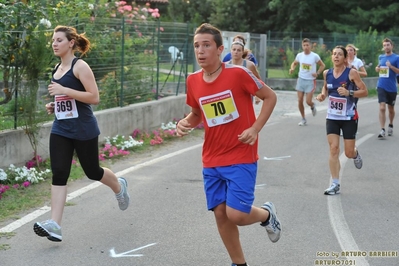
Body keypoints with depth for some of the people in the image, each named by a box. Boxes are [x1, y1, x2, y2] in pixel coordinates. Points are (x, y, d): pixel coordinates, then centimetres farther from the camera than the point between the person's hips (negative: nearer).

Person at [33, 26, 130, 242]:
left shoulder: (80, 66, -12)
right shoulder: (57, 69, 11)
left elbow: (94, 97, -19)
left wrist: (64, 90, -25)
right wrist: (54, 106, 6)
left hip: (83, 130, -6)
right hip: (60, 130, 6)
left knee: (92, 171, 10)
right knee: (58, 174, -7)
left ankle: (119, 186, 43)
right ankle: (54, 225, -13)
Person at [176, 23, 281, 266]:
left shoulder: (238, 73, -15)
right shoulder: (193, 81, 0)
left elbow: (270, 97, -4)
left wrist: (255, 128, -13)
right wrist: (185, 123, -5)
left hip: (241, 158, -5)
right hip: (211, 161, 5)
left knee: (236, 215, -12)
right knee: (220, 213, 5)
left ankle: (267, 214, 22)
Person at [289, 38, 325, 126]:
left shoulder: (315, 56, -10)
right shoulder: (299, 55, -1)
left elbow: (322, 65, 3)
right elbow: (294, 63, 17)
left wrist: (317, 73, -12)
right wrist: (292, 68, -5)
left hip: (310, 81, -3)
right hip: (301, 79, 3)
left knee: (308, 101, -9)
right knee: (300, 101, 0)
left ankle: (313, 106, 29)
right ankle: (303, 119, 15)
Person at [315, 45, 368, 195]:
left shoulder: (351, 73, -13)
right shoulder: (327, 73, 1)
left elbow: (365, 92, -11)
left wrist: (349, 92, -26)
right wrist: (323, 94, 0)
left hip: (349, 117, -3)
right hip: (332, 117, 3)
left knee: (349, 153, 2)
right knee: (333, 149, -5)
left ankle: (355, 154, 42)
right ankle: (335, 185, 1)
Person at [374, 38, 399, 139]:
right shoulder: (381, 57, 8)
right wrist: (377, 68, 2)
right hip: (381, 86, 1)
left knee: (391, 109, 14)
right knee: (382, 108, -12)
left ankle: (391, 125, 38)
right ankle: (382, 130, -15)